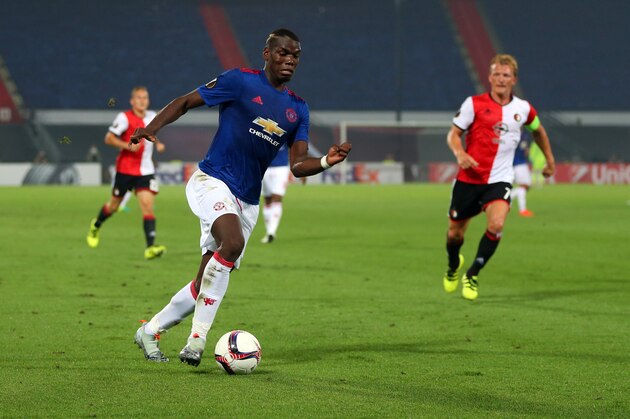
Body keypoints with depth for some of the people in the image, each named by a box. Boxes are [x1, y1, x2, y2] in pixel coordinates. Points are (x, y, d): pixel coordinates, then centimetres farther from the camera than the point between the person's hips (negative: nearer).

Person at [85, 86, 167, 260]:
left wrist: (157, 144, 6)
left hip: (145, 171, 3)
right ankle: (96, 225, 45)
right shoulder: (124, 117, -10)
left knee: (147, 205, -13)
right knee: (114, 205, 12)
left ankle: (150, 248, -21)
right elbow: (109, 138, -11)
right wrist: (128, 146, -24)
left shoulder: (152, 116, 6)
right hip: (125, 169, -3)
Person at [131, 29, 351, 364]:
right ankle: (197, 338, -28)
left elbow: (298, 166, 7)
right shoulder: (240, 81, -3)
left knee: (207, 284, 6)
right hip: (212, 181, -6)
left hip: (247, 201, 6)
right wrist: (151, 128, -15)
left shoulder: (298, 109, 11)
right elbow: (185, 102, 2)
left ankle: (151, 330, 27)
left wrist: (326, 161, -14)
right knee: (232, 244, -33)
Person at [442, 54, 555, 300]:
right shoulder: (474, 104, -5)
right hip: (469, 177, 0)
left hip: (499, 180, 1)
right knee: (455, 233, 8)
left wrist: (550, 159, 27)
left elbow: (538, 130, 25)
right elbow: (453, 134, -2)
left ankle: (472, 276, -7)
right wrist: (459, 153, -22)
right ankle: (454, 266, 43)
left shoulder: (523, 109, 4)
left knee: (496, 225, -25)